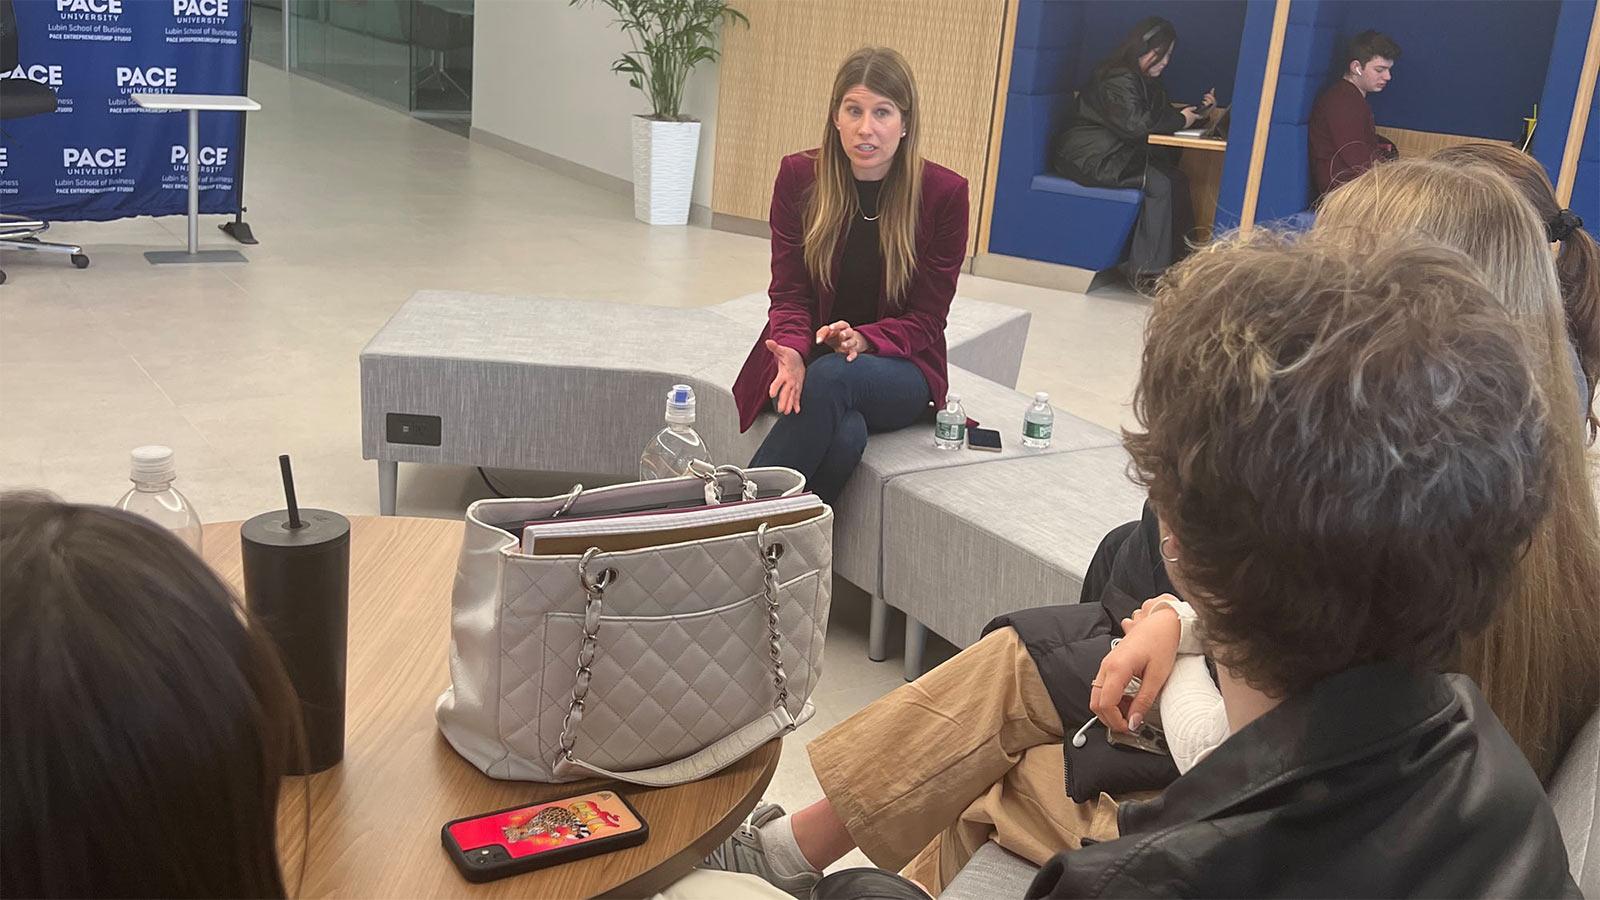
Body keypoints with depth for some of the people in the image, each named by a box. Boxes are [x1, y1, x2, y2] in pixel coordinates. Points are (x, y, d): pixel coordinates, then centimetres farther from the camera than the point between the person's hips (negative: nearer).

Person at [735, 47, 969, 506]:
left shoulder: (944, 192, -8)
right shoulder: (799, 176, -4)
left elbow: (925, 318, -5)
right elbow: (789, 294, -3)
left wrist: (862, 340, -25)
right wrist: (793, 352, -25)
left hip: (899, 368, 0)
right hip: (810, 361, 0)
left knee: (831, 377, -36)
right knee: (845, 434, -35)